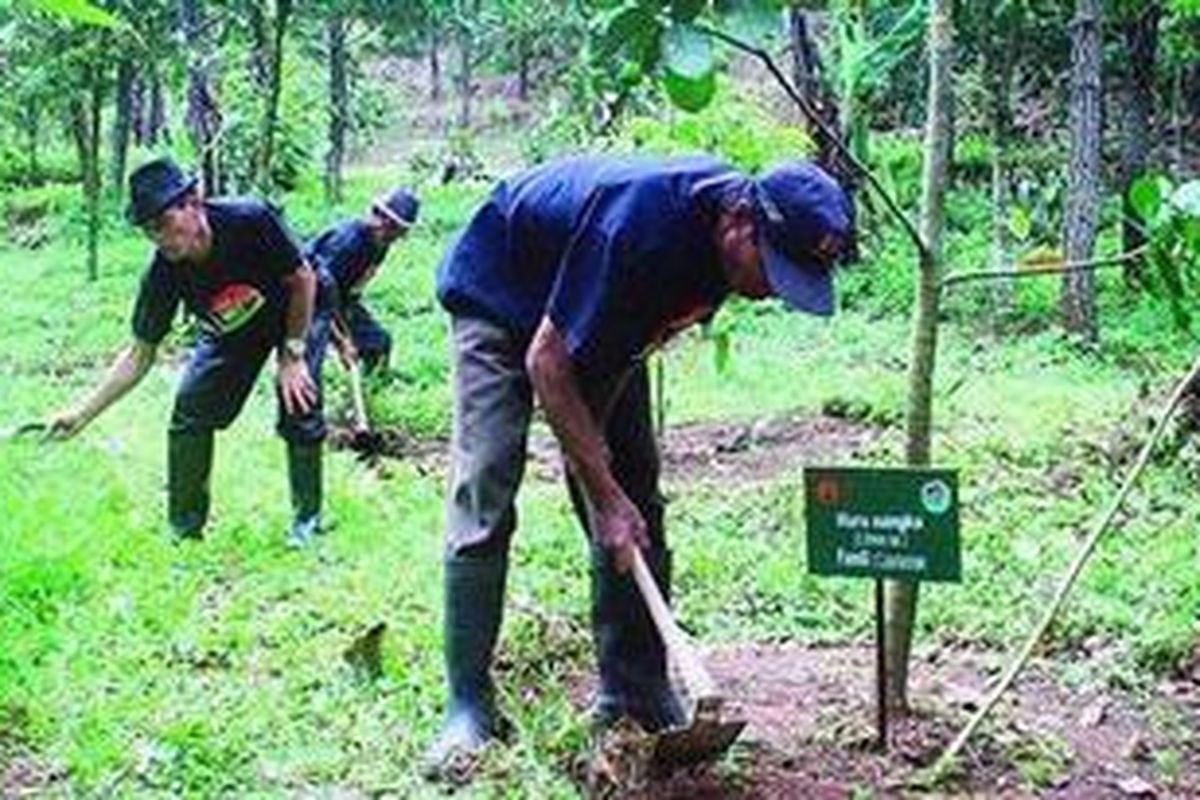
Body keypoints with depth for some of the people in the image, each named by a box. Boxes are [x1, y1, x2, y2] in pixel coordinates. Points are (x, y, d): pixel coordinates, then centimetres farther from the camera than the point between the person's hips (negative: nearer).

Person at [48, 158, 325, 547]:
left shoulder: (251, 221, -40)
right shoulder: (164, 274, -29)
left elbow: (303, 279, -22)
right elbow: (139, 356, -18)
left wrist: (292, 356, -20)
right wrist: (83, 412, -25)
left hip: (295, 313, -3)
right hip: (229, 334, 3)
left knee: (299, 409, -11)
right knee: (189, 413, -4)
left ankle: (307, 520, 11)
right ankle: (184, 529, 12)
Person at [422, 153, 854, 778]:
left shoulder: (726, 229, -17)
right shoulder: (639, 225, -40)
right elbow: (546, 364, -33)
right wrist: (604, 495, -31)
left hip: (603, 319, 7)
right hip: (499, 298, -7)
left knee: (635, 496, -1)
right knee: (483, 495, -17)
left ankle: (634, 690, 6)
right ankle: (468, 708, -12)